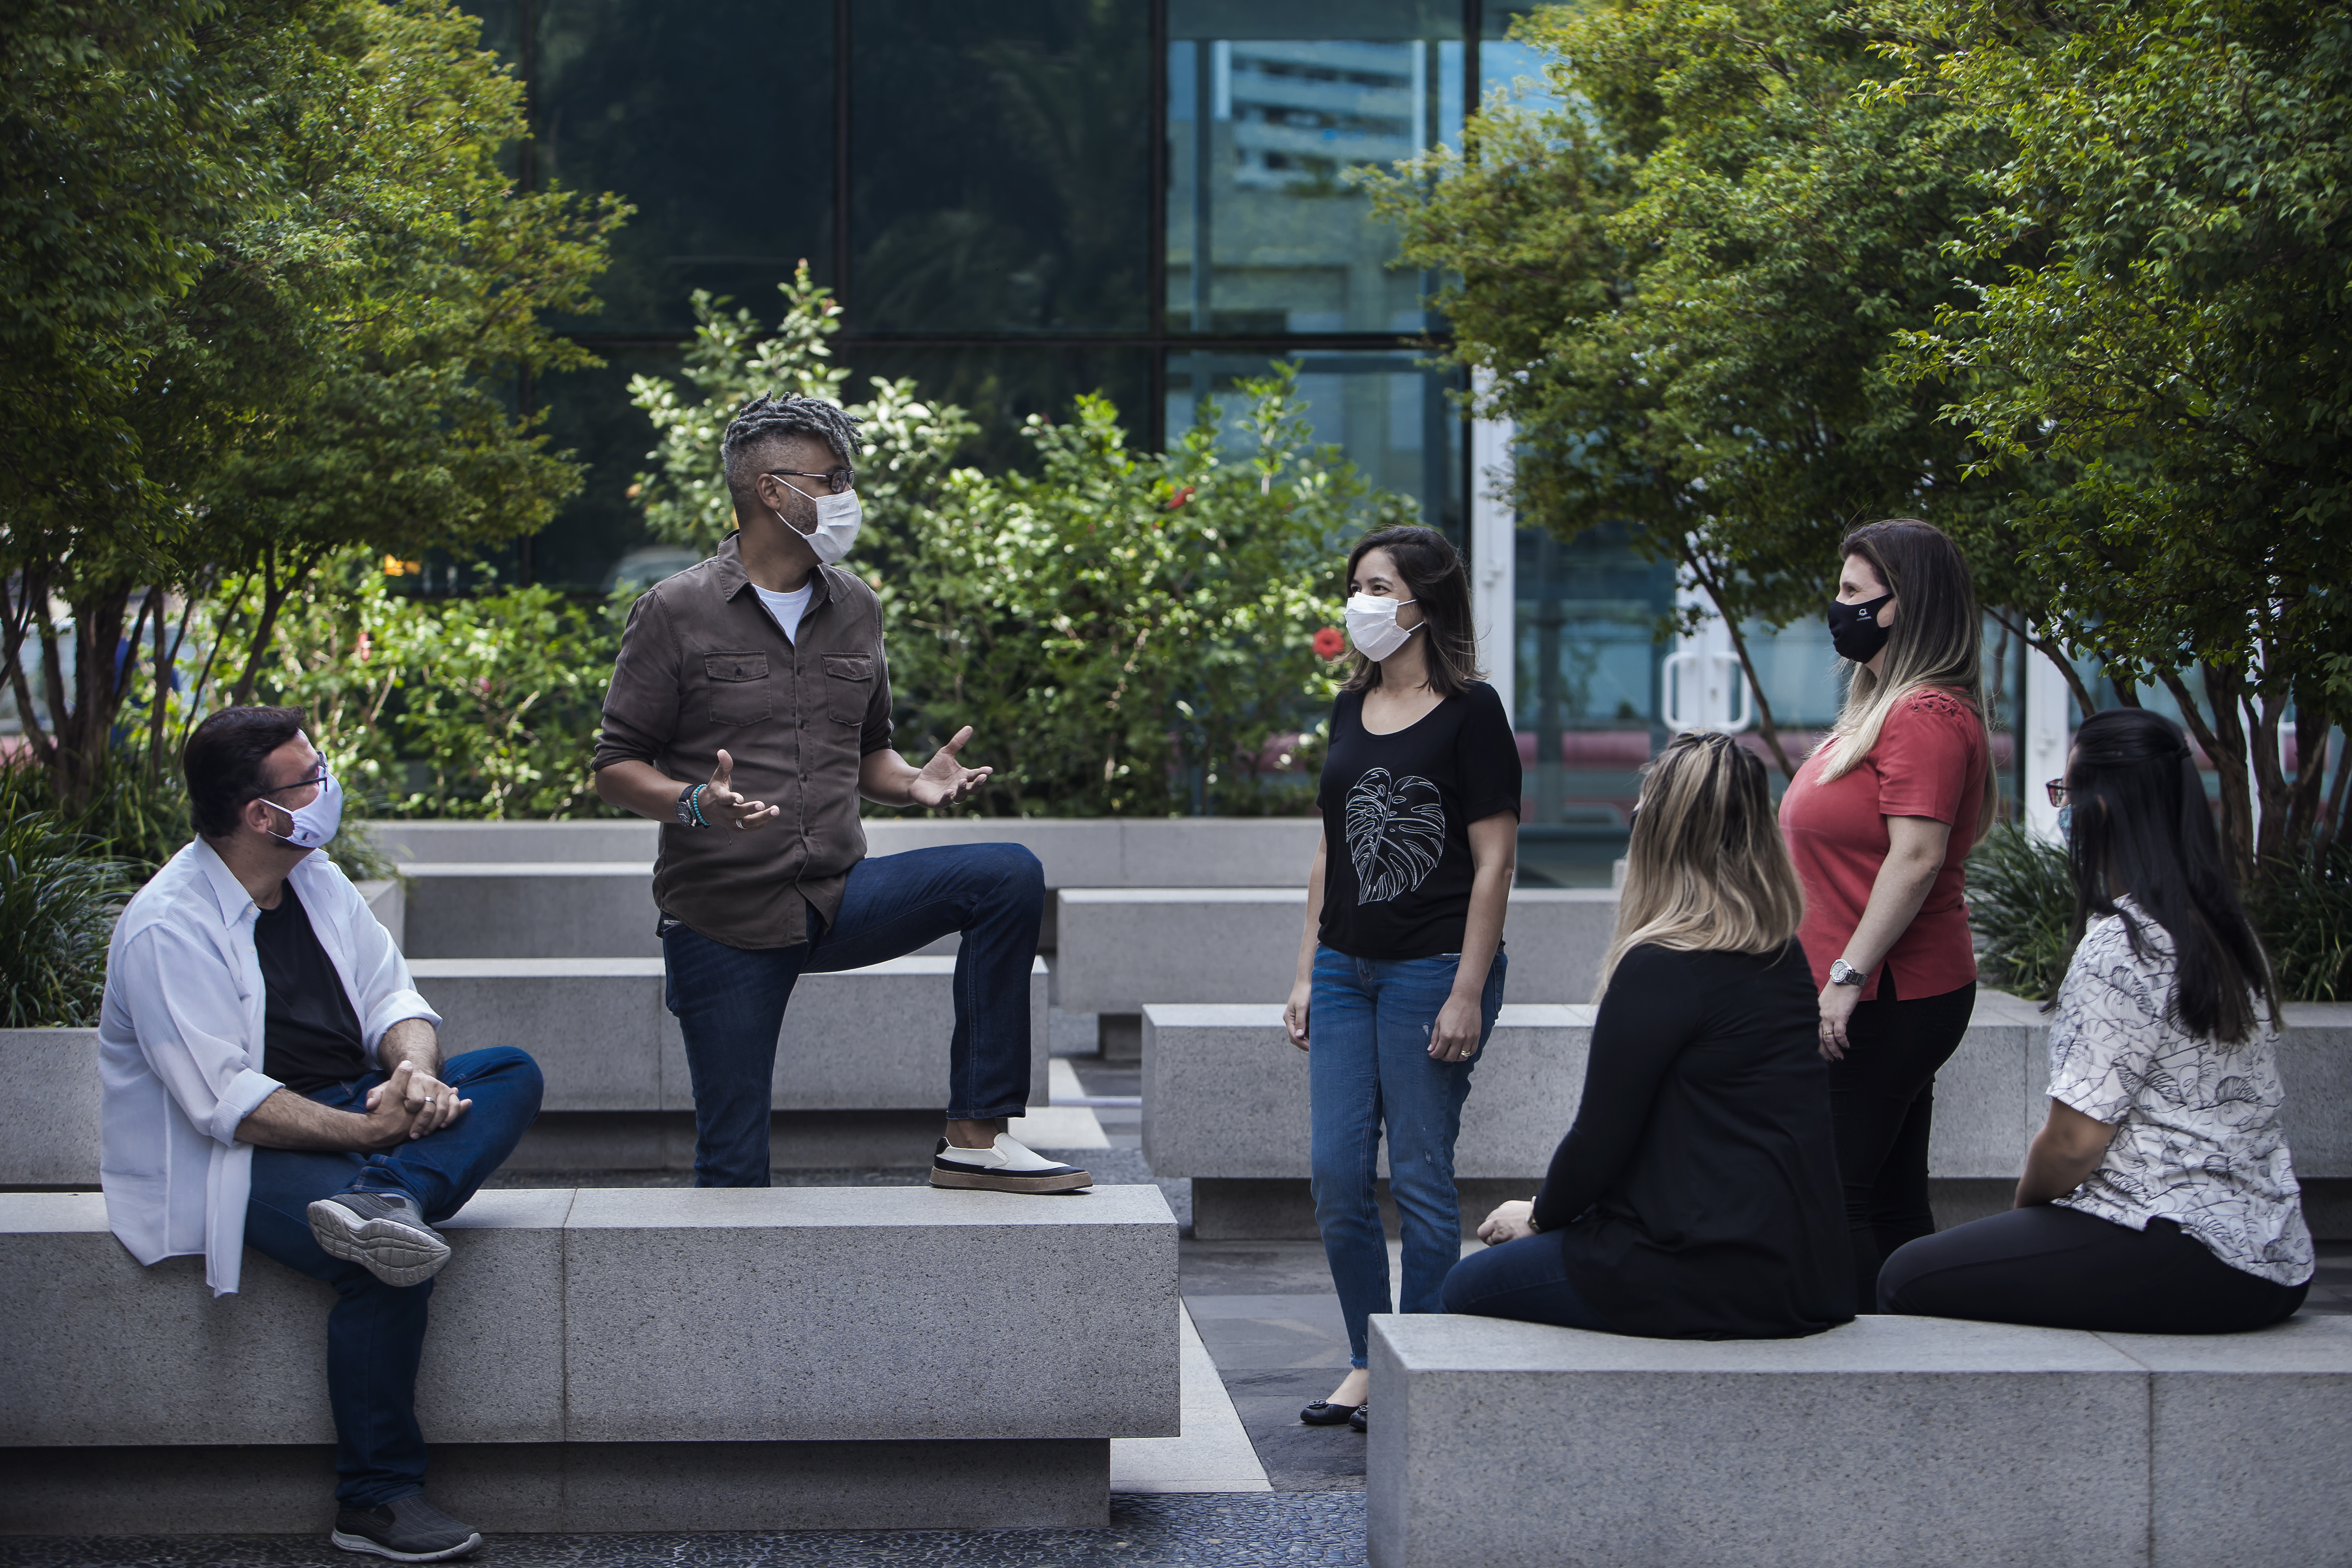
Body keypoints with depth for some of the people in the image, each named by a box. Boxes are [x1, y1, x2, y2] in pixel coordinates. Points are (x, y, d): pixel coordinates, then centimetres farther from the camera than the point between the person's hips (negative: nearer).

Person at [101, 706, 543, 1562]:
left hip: (347, 1110, 8)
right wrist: (368, 1130, -28)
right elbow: (226, 1103, -23)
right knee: (387, 1262, -32)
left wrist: (415, 1068, -16)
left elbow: (391, 994, 8)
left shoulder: (317, 880, 8)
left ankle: (384, 1201, -38)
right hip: (231, 1154, -8)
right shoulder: (167, 929, -17)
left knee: (512, 1074, -12)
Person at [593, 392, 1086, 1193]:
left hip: (839, 895, 4)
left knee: (1010, 876, -18)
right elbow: (617, 768, -3)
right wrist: (696, 805, -24)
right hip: (725, 922, -4)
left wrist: (915, 783, -3)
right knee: (733, 1171, -7)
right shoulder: (676, 612, -4)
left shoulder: (857, 610, 10)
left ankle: (975, 1138, -16)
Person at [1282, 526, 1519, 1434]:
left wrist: (1468, 993, -15)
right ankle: (1367, 1364, 16)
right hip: (1347, 968, 7)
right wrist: (1307, 973, 12)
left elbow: (1495, 859, -10)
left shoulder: (1470, 711, -7)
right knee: (1336, 1173, 4)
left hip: (1432, 968, -7)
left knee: (1421, 1177, -1)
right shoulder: (1353, 708, 13)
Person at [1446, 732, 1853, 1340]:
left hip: (1712, 1277, -9)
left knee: (1465, 1290, 9)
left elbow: (1602, 1135, -11)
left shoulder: (1663, 968, -17)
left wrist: (1541, 1215, 9)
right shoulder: (1785, 958, 9)